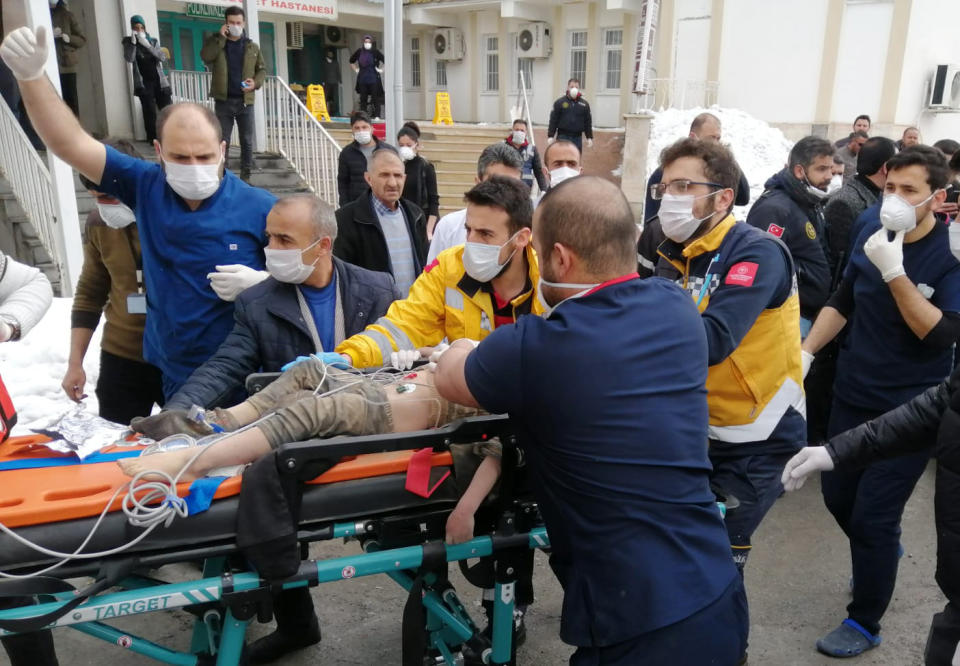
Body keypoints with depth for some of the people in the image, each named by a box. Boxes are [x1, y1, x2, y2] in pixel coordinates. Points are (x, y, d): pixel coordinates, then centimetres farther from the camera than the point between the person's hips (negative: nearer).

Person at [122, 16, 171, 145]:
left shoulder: (153, 41, 11)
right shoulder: (128, 42, 6)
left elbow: (163, 57, -4)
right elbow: (129, 59, -10)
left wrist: (147, 45, -12)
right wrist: (133, 42, -15)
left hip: (159, 81, 2)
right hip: (143, 83, -2)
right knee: (150, 112, -11)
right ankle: (153, 139, -8)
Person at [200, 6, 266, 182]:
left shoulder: (252, 46, 10)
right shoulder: (215, 41, 6)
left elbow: (262, 69, 13)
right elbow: (205, 57, -13)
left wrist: (256, 83, -7)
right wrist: (220, 37, -13)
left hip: (245, 101, 1)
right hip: (223, 101, -1)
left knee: (247, 141, 4)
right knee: (222, 141, 1)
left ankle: (245, 176, 11)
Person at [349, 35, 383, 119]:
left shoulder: (375, 52, -5)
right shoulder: (359, 51, 5)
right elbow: (352, 61, 21)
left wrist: (381, 69, -3)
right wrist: (356, 69, 14)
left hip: (373, 78, -3)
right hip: (362, 78, 3)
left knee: (375, 97, -3)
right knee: (363, 98, 6)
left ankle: (377, 116, 0)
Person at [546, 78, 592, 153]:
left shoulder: (584, 104, 8)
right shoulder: (559, 102, 1)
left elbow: (588, 122, 12)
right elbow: (553, 120, -1)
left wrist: (589, 138, 6)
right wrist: (550, 136, -7)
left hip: (577, 138, 3)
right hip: (563, 137, -3)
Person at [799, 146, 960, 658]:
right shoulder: (873, 229, -2)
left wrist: (893, 271, -31)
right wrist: (804, 353, 2)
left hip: (910, 408, -5)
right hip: (853, 393, 5)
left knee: (872, 517, -1)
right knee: (837, 496, 17)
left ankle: (864, 623, 21)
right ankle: (881, 553, 50)